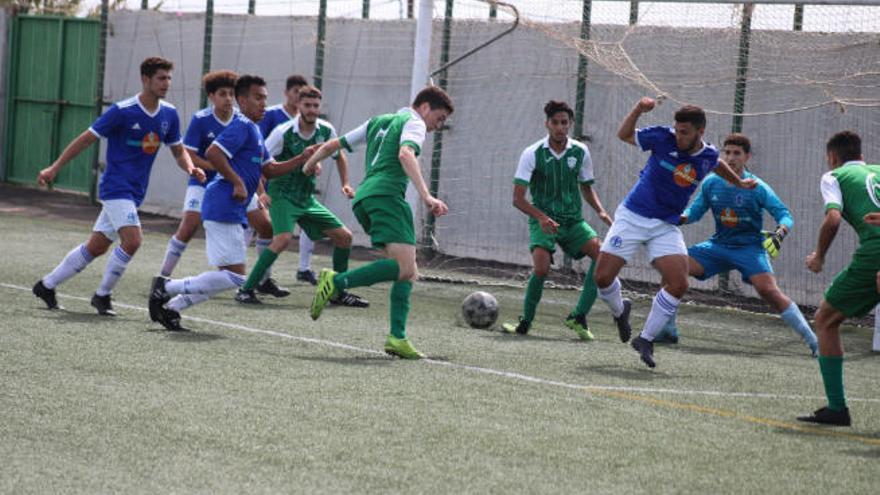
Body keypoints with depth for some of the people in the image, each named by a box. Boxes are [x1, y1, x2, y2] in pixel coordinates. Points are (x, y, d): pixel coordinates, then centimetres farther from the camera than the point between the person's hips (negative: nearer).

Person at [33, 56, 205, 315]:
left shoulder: (169, 114, 4)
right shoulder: (122, 111, -14)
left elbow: (178, 151, 16)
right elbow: (86, 139, -8)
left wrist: (191, 168, -7)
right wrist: (54, 168, -9)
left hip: (135, 192, 7)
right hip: (115, 186, -7)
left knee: (97, 246, 10)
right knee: (132, 239, -22)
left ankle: (47, 285, 25)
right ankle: (102, 295, -4)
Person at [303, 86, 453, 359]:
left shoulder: (378, 122, 30)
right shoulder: (413, 122, 6)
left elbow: (332, 145, 36)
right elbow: (405, 154, -17)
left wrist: (311, 163, 55)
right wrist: (426, 196, -25)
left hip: (363, 197, 9)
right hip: (386, 195, -9)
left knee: (407, 271, 5)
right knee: (405, 267, -20)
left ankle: (397, 337, -9)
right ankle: (337, 281, -25)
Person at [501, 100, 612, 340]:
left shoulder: (580, 152, 2)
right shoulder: (533, 154, -9)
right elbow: (518, 198, -11)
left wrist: (601, 211, 0)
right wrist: (541, 217, -28)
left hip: (573, 220, 4)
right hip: (543, 220, -4)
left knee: (602, 254, -20)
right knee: (541, 268, -27)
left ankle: (578, 317, -13)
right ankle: (525, 322, -5)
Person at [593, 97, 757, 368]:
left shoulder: (708, 156, -4)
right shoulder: (663, 138, -12)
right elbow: (624, 135, 0)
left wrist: (739, 182, 36)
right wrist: (638, 109, -16)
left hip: (666, 226, 2)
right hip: (632, 216, -2)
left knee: (678, 284, -16)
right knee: (603, 277, -8)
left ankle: (646, 339, 2)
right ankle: (620, 310, 28)